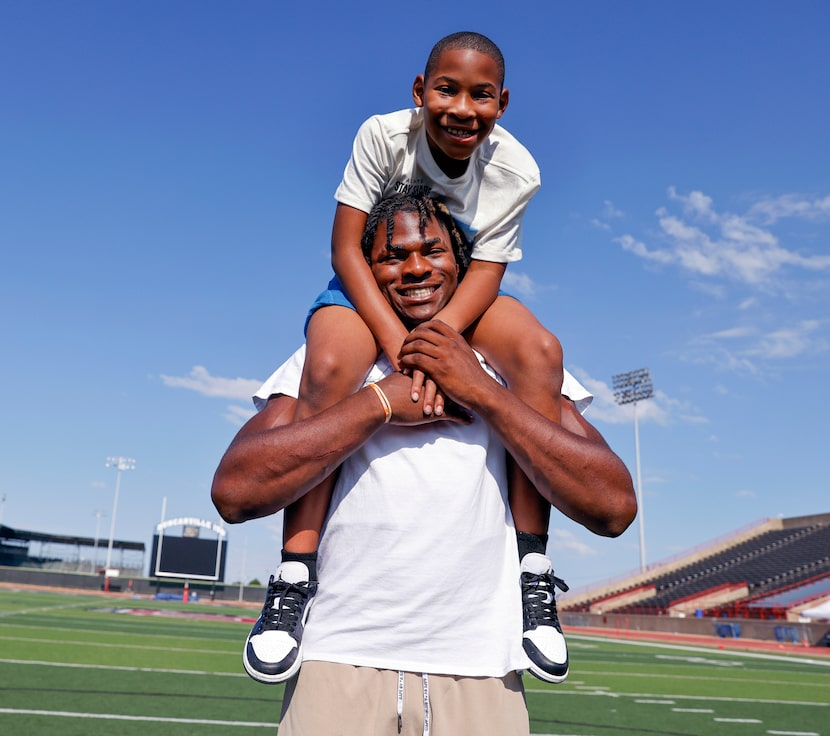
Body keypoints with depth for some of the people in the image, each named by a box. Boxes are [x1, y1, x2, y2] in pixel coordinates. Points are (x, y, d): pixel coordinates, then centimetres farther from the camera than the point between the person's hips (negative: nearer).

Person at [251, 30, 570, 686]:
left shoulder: (515, 170, -14)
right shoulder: (383, 135, -18)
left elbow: (486, 269, -17)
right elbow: (346, 245, -20)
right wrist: (396, 338, -35)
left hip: (460, 295, 2)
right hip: (371, 284, -1)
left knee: (541, 350, -30)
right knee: (330, 366, -36)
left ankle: (532, 568, -25)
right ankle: (294, 578, -28)